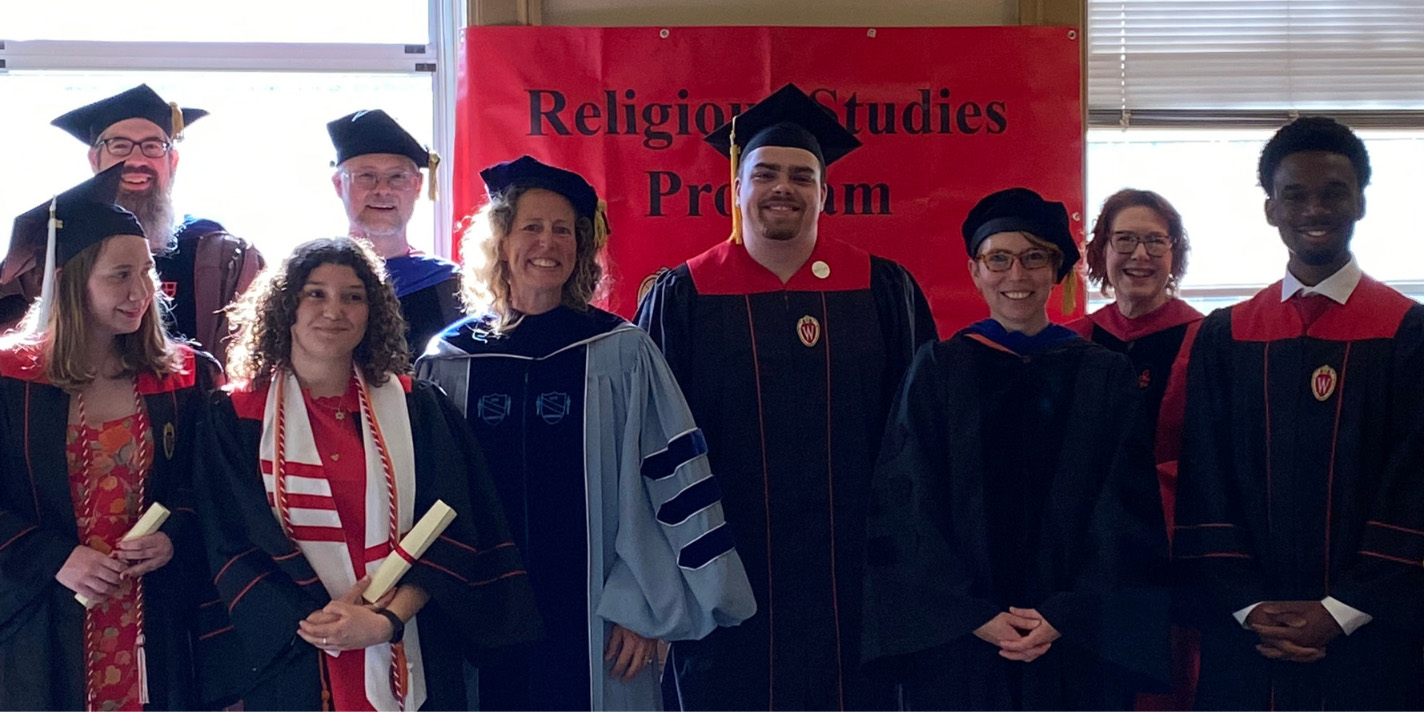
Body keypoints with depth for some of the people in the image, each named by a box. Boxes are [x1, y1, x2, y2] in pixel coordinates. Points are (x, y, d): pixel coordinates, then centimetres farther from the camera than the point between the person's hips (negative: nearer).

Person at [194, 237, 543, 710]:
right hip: (292, 664, -1)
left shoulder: (416, 408, 3)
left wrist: (388, 621, -16)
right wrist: (310, 620, -18)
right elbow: (231, 543, -5)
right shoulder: (237, 418, 0)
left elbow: (451, 529, -3)